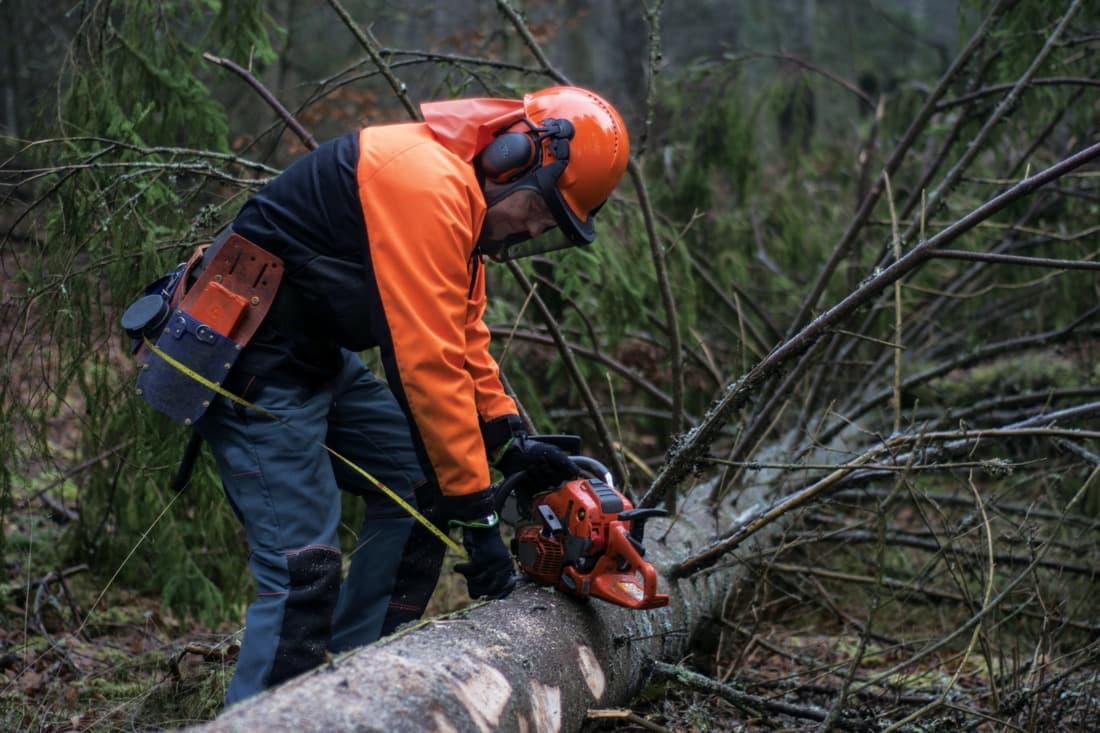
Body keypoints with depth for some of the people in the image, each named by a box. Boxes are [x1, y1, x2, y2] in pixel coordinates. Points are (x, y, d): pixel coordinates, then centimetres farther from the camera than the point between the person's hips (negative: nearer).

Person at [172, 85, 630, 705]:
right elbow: (430, 363, -27)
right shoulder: (427, 184, -24)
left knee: (420, 489, 12)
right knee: (304, 570, -16)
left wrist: (511, 443, 7)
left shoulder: (460, 192, 8)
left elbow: (465, 333, 16)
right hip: (251, 366, -11)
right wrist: (478, 515, -22)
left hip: (321, 359, 11)